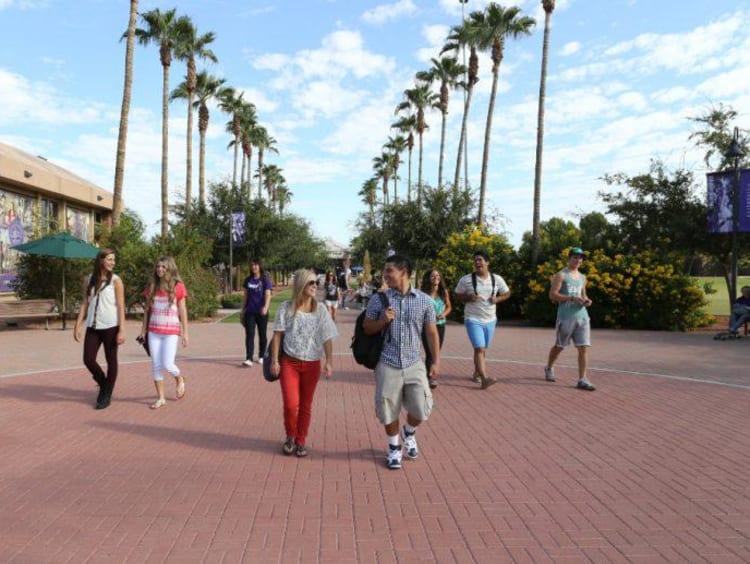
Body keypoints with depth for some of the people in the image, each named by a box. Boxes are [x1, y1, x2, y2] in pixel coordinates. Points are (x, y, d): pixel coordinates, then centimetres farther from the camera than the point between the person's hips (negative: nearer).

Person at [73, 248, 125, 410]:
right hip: (93, 327, 4)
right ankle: (103, 384, 28)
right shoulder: (89, 280, 7)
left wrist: (122, 330, -13)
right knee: (88, 360, 0)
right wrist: (77, 326, 3)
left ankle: (106, 396, 18)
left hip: (110, 327, -4)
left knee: (111, 361, 4)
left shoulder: (115, 281, -4)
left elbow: (121, 307, -7)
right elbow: (85, 304, 9)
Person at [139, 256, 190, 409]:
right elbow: (147, 310, 10)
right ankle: (160, 398, 15)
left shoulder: (178, 286, -4)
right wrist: (143, 330, 7)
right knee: (156, 366, 4)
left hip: (171, 332, -4)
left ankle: (179, 379, 24)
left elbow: (182, 311, -3)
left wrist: (185, 333, -4)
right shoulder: (152, 287, 6)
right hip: (154, 332, 4)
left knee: (167, 364, -10)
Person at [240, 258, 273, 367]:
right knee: (249, 335, -7)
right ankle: (249, 359, -12)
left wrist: (266, 307, -30)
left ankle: (261, 356, 24)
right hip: (249, 312, 2)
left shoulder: (265, 280, -4)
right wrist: (243, 311, 13)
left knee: (262, 335, 9)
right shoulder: (248, 280, 7)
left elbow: (268, 295, -13)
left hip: (261, 312, -2)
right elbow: (245, 296, 13)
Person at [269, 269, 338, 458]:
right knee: (291, 404, -7)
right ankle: (290, 437, 21)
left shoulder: (320, 309, -3)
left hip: (312, 364, 1)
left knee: (306, 405, 10)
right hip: (289, 362, -1)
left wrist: (329, 362, -13)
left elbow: (327, 338, -5)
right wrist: (274, 361, -4)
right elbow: (277, 335, -1)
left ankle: (301, 441, 27)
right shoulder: (286, 307, -6)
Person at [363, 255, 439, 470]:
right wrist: (383, 321, -15)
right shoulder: (379, 299, -2)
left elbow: (431, 333, 5)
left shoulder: (424, 300, -1)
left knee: (421, 409, 0)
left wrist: (436, 361, 3)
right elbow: (366, 328, 4)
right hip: (388, 364, 0)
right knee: (389, 410, 7)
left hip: (414, 364, 0)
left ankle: (409, 433, 34)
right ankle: (394, 448, 31)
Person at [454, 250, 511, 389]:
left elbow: (507, 293, 12)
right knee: (479, 348, -17)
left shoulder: (497, 279, -1)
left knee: (483, 349, 17)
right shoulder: (466, 279, -8)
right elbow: (458, 296, 2)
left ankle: (477, 373, 36)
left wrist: (497, 299, -7)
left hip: (490, 320, 4)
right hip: (473, 319, -4)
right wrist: (468, 298, -18)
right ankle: (485, 378, -22)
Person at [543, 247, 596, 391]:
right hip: (566, 317, -5)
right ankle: (548, 368, 33)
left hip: (582, 316, 5)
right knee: (559, 346, 9)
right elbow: (552, 295, -12)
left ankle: (582, 380, -3)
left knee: (584, 347, -5)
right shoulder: (561, 275, -4)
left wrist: (587, 300, 4)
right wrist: (572, 298, -20)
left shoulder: (582, 277, 16)